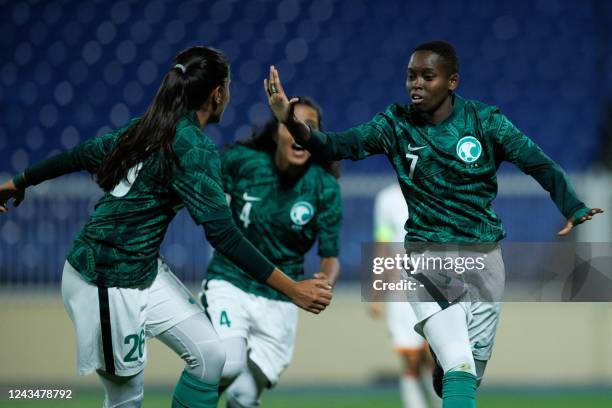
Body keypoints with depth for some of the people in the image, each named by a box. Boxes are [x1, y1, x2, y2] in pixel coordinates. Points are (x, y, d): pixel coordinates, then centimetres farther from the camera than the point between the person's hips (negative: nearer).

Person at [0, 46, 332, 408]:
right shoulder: (195, 148, -20)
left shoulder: (147, 128, 5)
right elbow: (223, 236, -26)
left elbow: (80, 156, 15)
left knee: (210, 356, 5)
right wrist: (293, 290, -26)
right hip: (108, 284, -9)